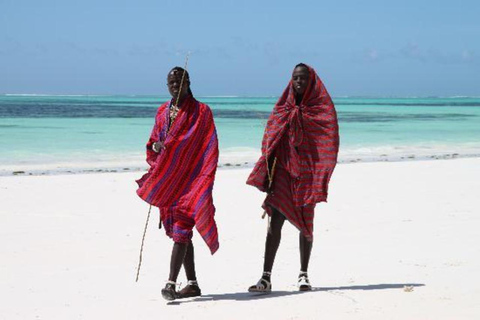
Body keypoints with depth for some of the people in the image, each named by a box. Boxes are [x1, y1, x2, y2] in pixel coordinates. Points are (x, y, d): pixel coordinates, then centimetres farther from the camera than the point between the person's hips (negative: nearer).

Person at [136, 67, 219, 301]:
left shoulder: (201, 112, -2)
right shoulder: (163, 112, 14)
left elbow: (208, 149, -8)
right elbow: (153, 143, 16)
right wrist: (157, 146, -7)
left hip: (190, 177, -6)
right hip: (166, 180, 6)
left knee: (181, 229, -15)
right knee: (178, 230, 9)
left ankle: (171, 283, -21)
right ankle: (192, 284, 17)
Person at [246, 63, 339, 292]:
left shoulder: (322, 108, 2)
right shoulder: (283, 107, 12)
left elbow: (329, 141, -5)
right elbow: (271, 140, 10)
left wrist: (322, 177, -16)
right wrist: (268, 175, 0)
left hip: (307, 173, -2)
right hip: (283, 169, 2)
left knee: (306, 224, 6)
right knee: (274, 222, -8)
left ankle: (303, 275, 18)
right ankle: (266, 277, -11)